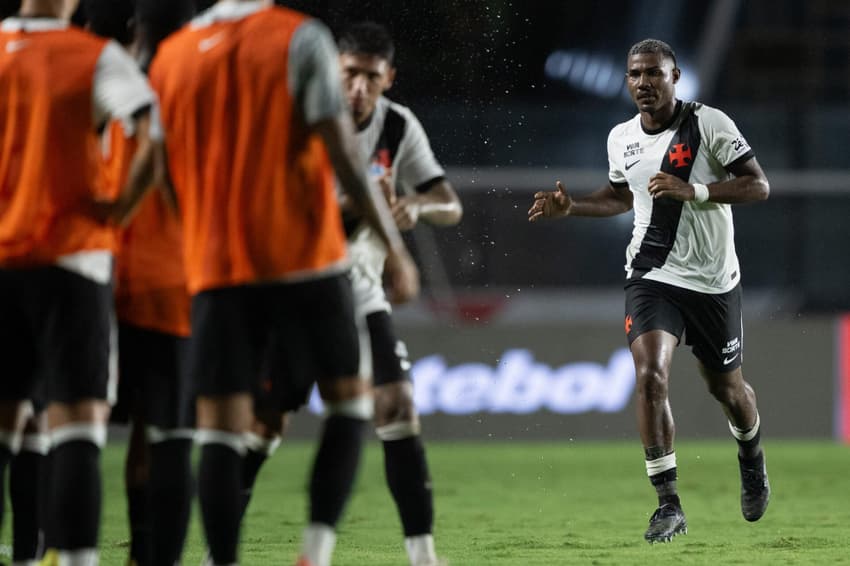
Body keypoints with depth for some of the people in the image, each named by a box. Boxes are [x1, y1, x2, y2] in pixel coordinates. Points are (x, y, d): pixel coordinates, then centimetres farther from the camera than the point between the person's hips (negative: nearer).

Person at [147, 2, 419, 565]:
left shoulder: (170, 57, 9)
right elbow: (343, 156, -11)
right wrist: (395, 247, -5)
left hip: (217, 269, 3)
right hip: (306, 261, -3)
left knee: (221, 430, 2)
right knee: (349, 400, 13)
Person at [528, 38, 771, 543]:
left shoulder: (709, 124, -11)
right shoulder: (622, 138, 5)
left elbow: (759, 186, -15)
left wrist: (693, 191, -27)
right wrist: (570, 207, 8)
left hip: (713, 281, -2)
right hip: (652, 277, 2)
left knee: (727, 388, 13)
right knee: (650, 375, -20)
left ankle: (752, 458, 49)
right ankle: (669, 505, -15)